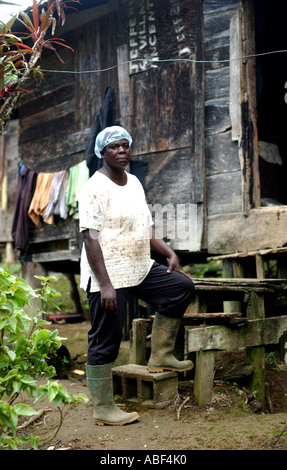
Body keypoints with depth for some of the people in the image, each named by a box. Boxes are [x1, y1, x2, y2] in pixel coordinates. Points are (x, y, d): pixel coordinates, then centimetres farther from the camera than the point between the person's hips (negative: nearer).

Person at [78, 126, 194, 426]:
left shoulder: (134, 183, 13)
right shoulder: (95, 188, -13)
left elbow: (145, 228, 21)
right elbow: (90, 238, -19)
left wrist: (169, 253, 9)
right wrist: (105, 284, -25)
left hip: (140, 269, 9)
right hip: (108, 275, -8)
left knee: (182, 287, 8)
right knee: (105, 342, -2)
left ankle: (160, 356, 14)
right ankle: (103, 409, 11)